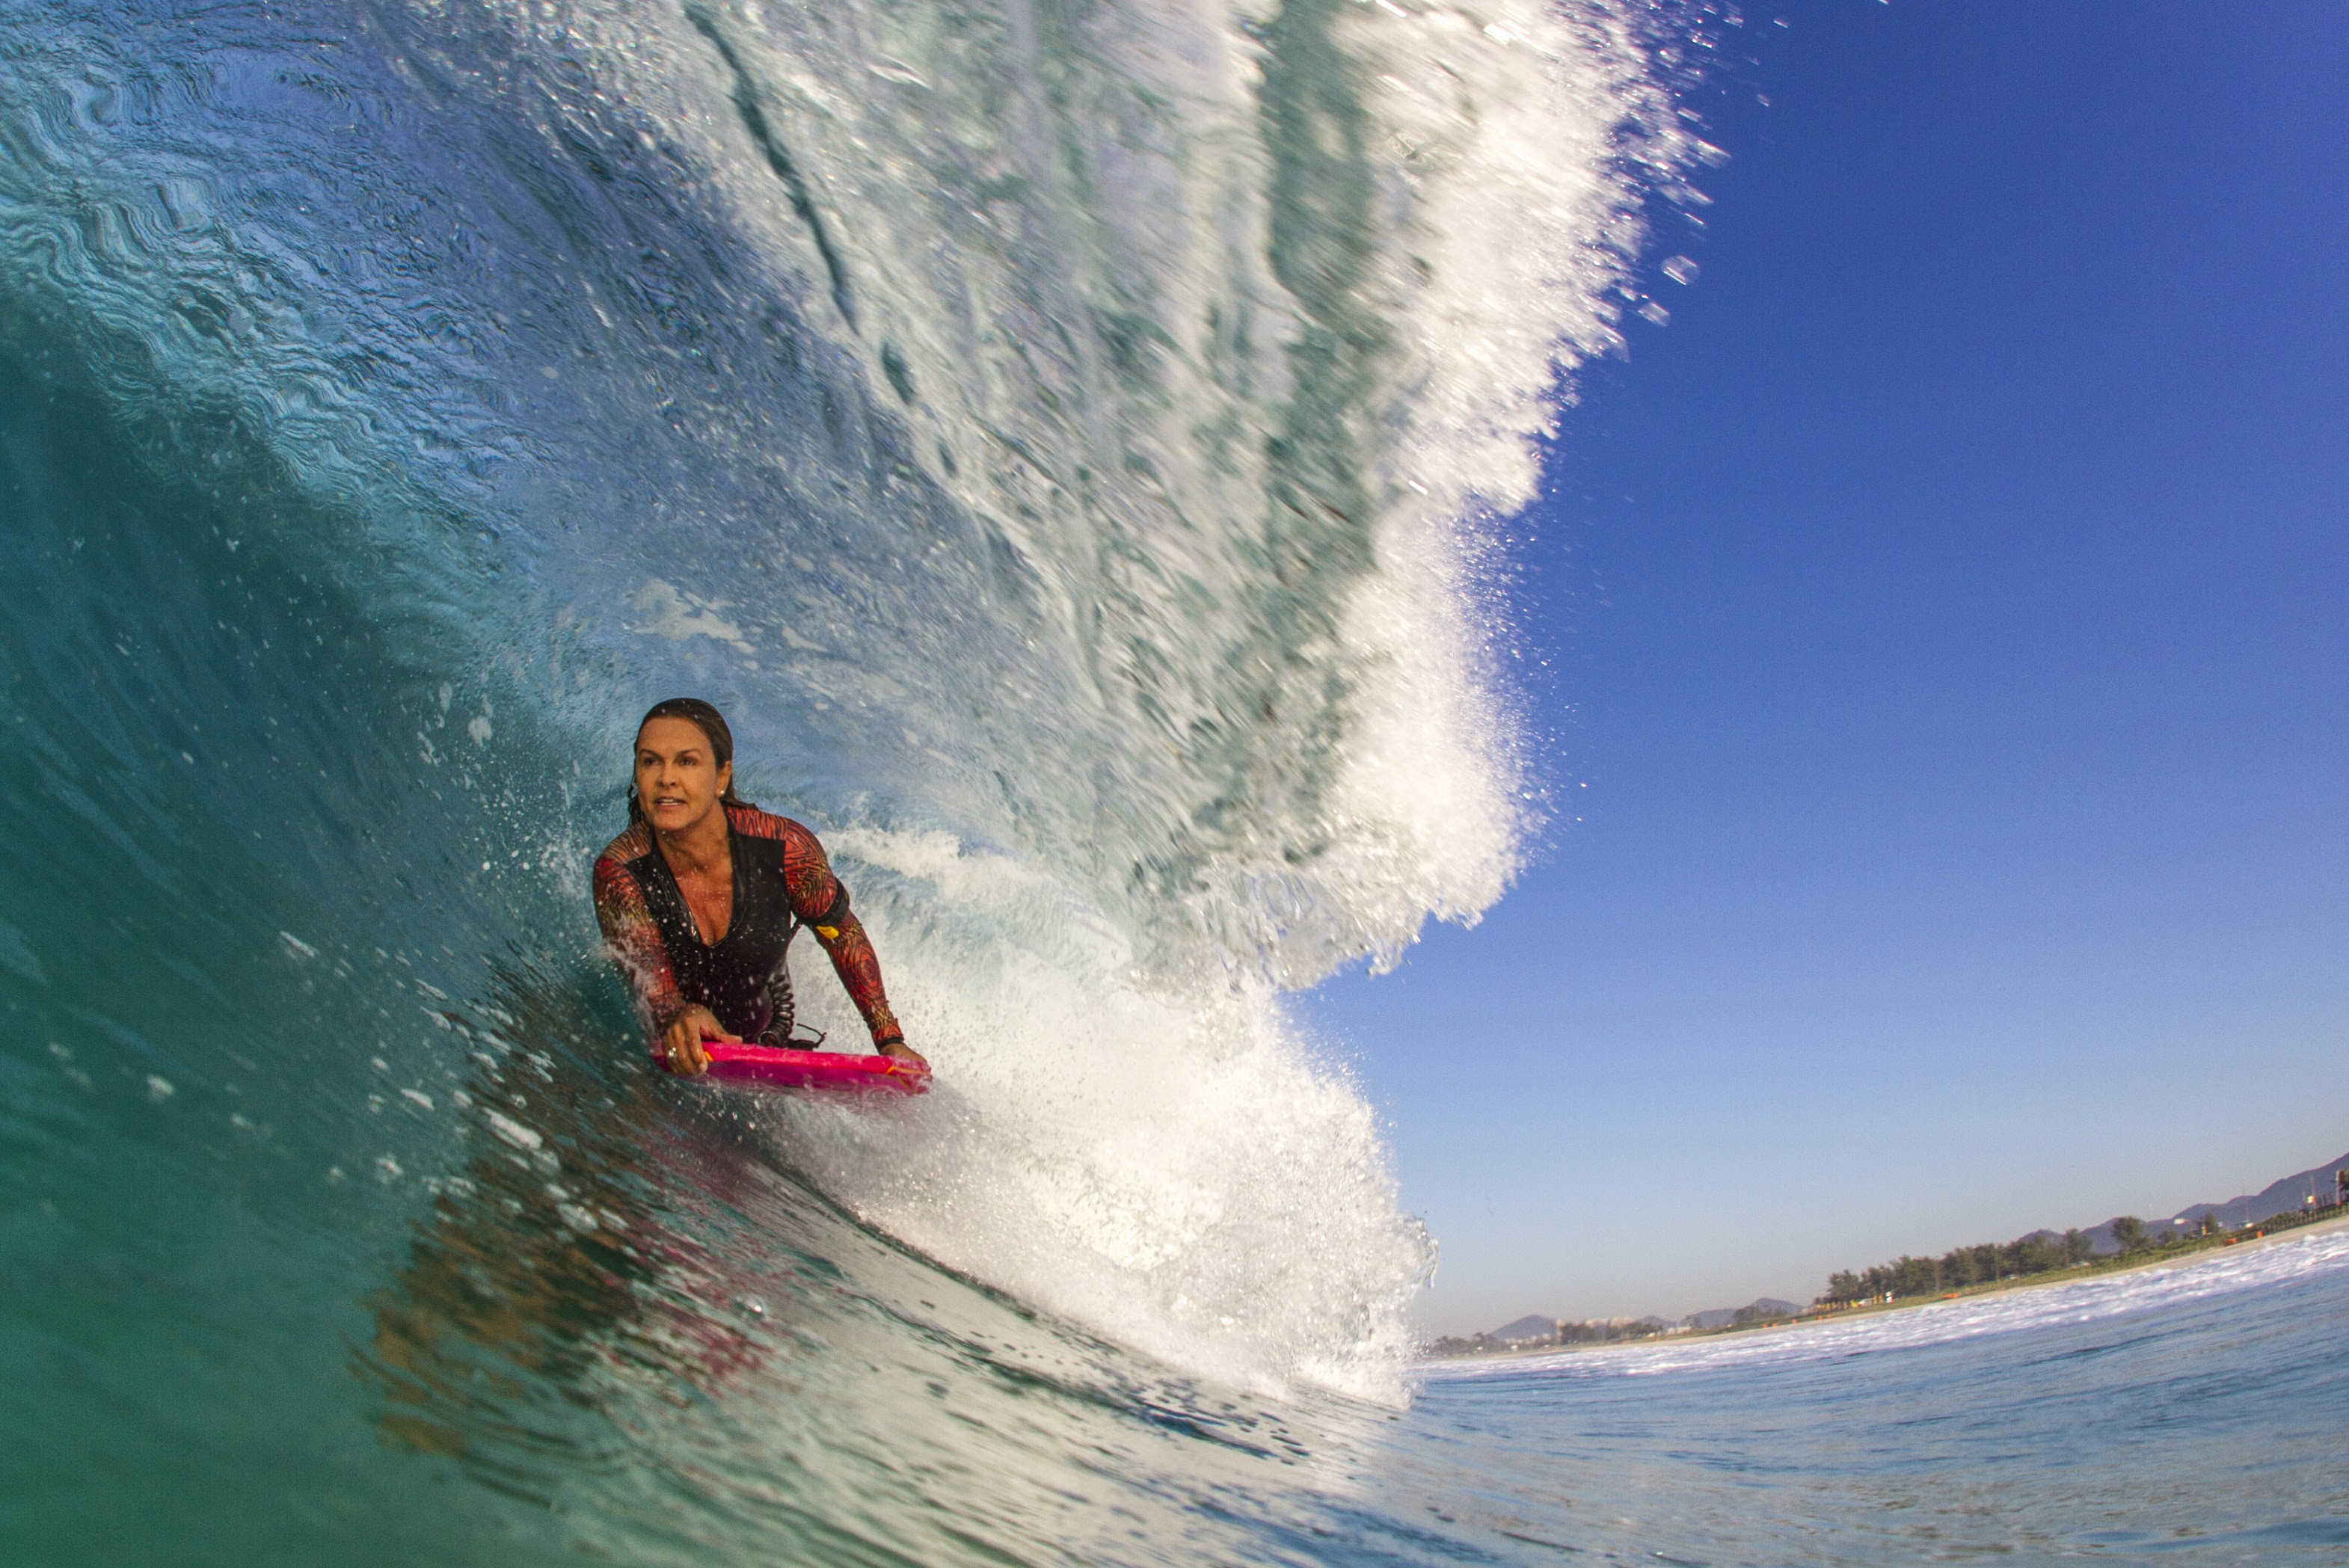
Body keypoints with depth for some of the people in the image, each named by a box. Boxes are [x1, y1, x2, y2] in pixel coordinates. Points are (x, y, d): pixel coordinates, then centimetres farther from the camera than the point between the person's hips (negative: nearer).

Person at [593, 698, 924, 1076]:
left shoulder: (786, 848, -26)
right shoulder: (619, 871, -27)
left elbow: (842, 935, -9)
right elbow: (650, 978, -34)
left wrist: (890, 1041, -12)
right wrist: (679, 1016, -60)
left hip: (765, 1035, 0)